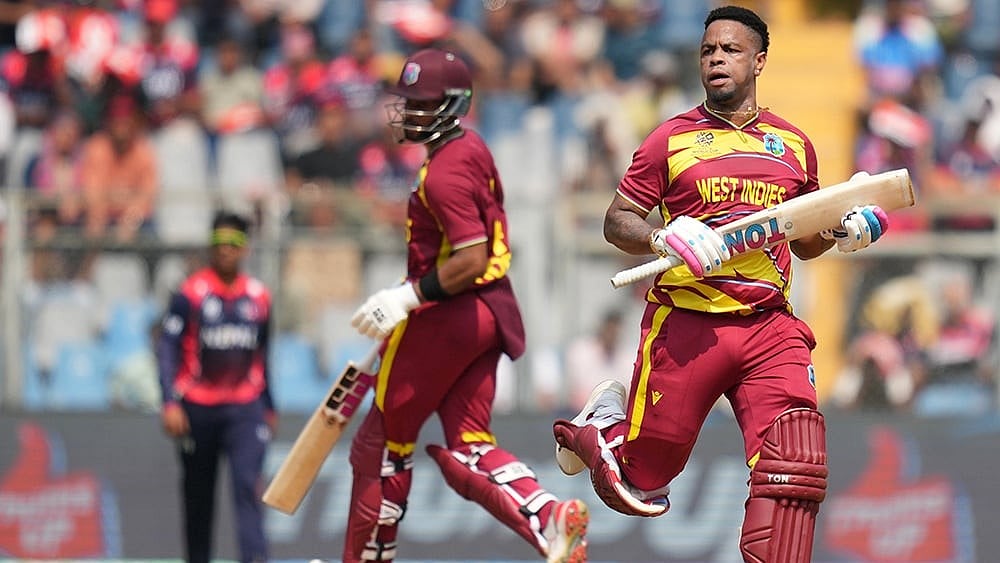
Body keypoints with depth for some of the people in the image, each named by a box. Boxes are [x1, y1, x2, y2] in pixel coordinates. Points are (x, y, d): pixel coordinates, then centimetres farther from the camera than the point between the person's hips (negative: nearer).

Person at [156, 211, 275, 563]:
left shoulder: (259, 297, 8)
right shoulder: (191, 293, -5)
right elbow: (167, 348, -9)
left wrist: (268, 407, 23)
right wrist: (170, 402, -19)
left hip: (244, 408, 2)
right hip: (198, 410, -1)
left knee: (248, 486, -16)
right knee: (198, 498, 7)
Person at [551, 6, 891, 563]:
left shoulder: (795, 145, 14)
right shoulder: (672, 139, 4)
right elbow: (617, 221, 4)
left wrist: (840, 231, 4)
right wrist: (662, 238, -16)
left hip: (770, 328, 2)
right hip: (686, 325, -2)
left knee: (796, 470, -16)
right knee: (643, 483, 5)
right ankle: (602, 426, 37)